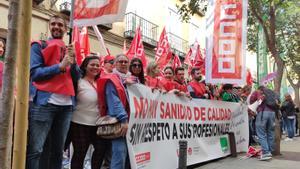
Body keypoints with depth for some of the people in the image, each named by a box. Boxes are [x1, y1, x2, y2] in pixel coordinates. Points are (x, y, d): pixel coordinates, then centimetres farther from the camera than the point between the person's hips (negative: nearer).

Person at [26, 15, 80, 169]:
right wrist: (60, 66, -14)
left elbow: (77, 77, 13)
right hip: (44, 102, -5)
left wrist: (73, 61, -4)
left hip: (67, 104, 5)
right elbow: (34, 72, -7)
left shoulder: (69, 50, 19)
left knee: (58, 150, 10)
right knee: (35, 150, -8)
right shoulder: (39, 46, 6)